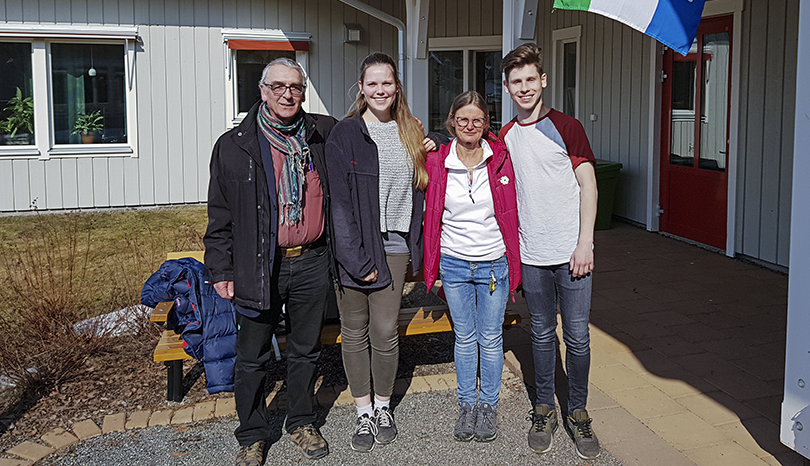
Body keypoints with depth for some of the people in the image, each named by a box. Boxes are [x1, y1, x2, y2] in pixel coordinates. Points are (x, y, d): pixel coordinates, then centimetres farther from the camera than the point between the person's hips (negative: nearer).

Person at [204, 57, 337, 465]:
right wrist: (221, 269, -3)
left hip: (312, 265, 3)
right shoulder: (234, 145, -2)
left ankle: (301, 423, 35)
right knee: (252, 358, 8)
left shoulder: (323, 135, 5)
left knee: (306, 351, 16)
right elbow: (220, 214, 0)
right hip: (260, 267, -2)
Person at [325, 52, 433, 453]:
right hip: (353, 247, -2)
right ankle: (363, 412, 23)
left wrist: (416, 243, 7)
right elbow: (339, 200, -10)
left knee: (385, 331, 4)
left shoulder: (411, 134, 9)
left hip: (394, 245, 3)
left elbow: (419, 188, 19)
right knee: (355, 332, 7)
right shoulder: (345, 135, -6)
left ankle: (383, 407, 25)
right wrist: (356, 258, -14)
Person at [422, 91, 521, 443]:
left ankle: (489, 406, 26)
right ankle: (467, 405, 27)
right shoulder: (437, 162, -5)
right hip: (454, 264, 1)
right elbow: (432, 215, 5)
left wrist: (513, 262, 1)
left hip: (493, 263, 0)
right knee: (464, 338, 13)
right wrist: (431, 266, 2)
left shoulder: (500, 159, -6)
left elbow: (510, 213, 1)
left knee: (490, 338, 10)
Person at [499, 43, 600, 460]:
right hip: (532, 254, 3)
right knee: (542, 334, 12)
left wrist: (584, 243, -11)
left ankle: (578, 413, 18)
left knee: (577, 335, 3)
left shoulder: (566, 127, -3)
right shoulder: (505, 137, 8)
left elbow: (588, 186, -4)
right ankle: (544, 409, 25)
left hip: (571, 251, -3)